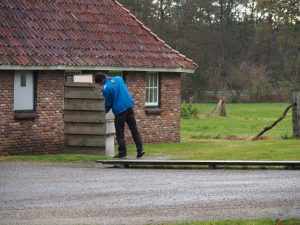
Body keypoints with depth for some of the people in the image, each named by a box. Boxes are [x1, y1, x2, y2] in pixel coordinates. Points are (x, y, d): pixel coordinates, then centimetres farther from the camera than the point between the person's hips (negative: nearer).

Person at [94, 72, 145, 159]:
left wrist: (105, 112, 16)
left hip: (119, 110, -6)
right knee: (134, 130, 8)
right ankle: (140, 149, 5)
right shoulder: (118, 78, 8)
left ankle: (122, 153, 7)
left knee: (120, 133, 5)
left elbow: (108, 104, -3)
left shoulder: (105, 89, -12)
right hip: (129, 107, 6)